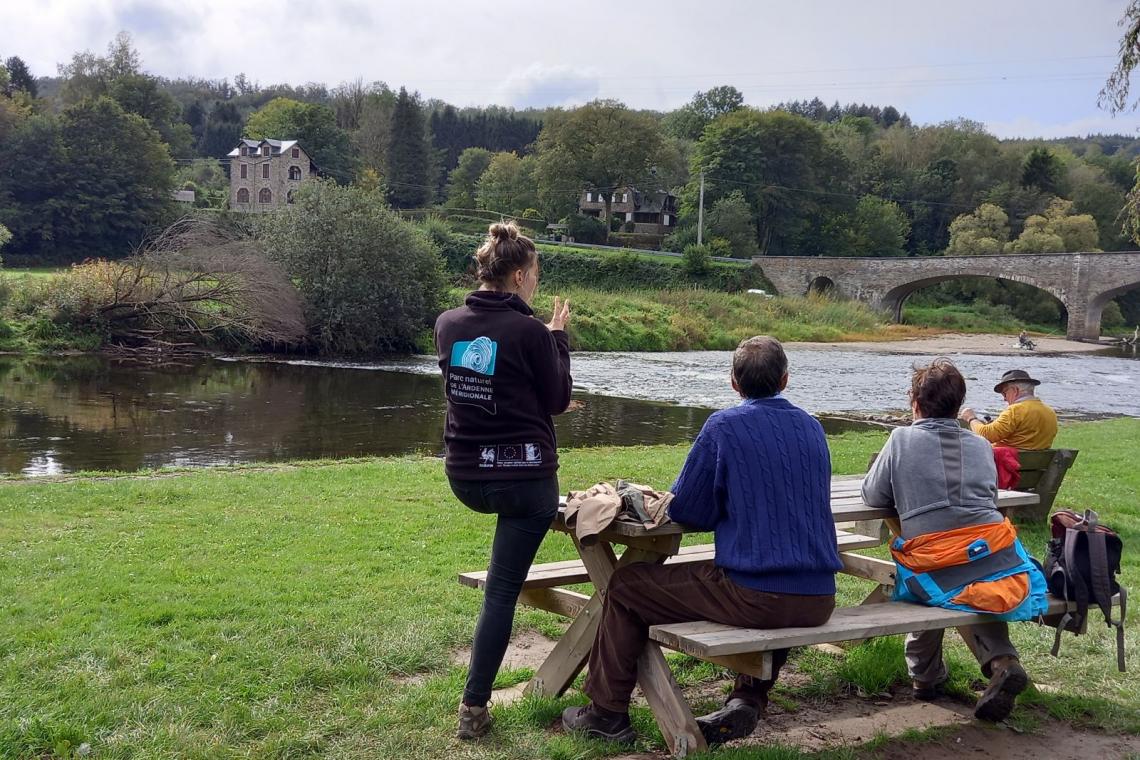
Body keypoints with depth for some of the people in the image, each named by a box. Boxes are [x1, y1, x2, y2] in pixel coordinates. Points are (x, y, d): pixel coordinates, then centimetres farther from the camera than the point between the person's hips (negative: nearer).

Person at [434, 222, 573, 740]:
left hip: (464, 478, 6)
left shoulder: (448, 323, 2)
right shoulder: (529, 331, -15)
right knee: (502, 590, 3)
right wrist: (558, 337, 7)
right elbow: (558, 401, -2)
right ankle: (473, 708, 7)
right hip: (525, 478, -6)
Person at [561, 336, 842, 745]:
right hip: (818, 601, 6)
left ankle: (607, 714, 20)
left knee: (625, 585, 10)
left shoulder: (724, 426, -7)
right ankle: (748, 700, 29)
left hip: (756, 597, -6)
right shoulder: (812, 427, 10)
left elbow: (685, 510, -3)